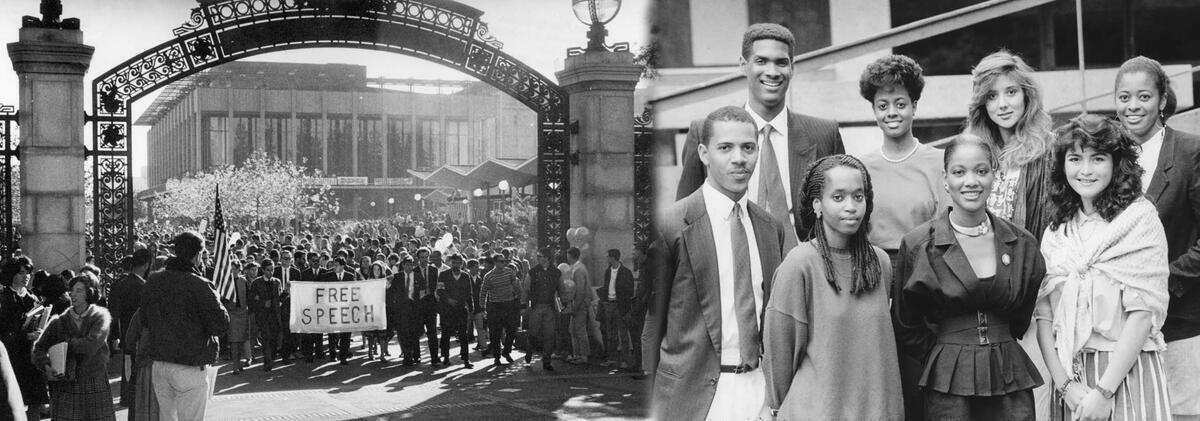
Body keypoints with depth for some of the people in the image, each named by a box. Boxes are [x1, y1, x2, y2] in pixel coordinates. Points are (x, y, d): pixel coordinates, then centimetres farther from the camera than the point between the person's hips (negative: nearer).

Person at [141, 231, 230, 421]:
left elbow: (145, 321, 13)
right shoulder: (200, 287, -17)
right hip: (191, 367, -6)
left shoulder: (152, 281, 4)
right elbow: (222, 325, -17)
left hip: (159, 364, 6)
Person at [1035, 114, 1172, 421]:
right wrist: (1065, 384, -11)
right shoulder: (1057, 231, 6)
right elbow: (1043, 315, 2)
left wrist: (1103, 391, -15)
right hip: (1070, 376, 3)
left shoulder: (1139, 219, -5)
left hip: (1126, 373, -3)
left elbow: (1143, 312, -12)